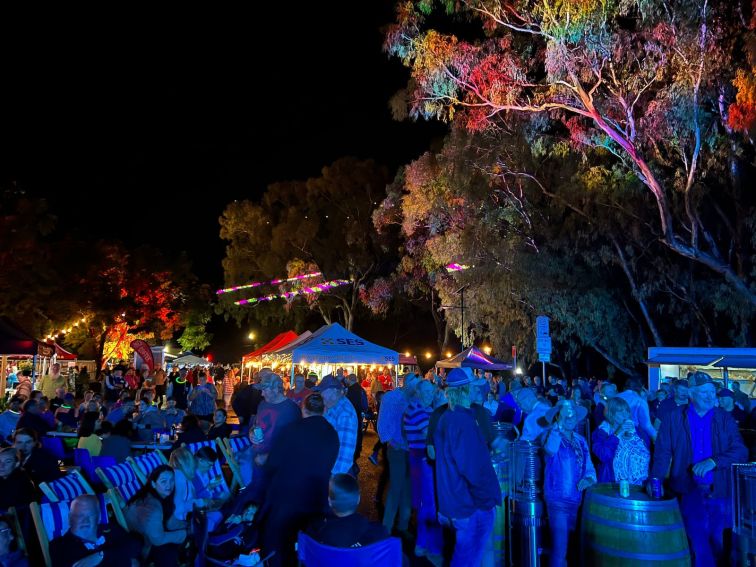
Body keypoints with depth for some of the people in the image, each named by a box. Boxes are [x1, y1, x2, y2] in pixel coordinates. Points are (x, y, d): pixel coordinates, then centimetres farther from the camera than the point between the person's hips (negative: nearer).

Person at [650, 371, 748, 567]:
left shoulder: (725, 418, 4)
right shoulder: (674, 418, 0)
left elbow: (741, 451, -4)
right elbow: (662, 453, -1)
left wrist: (713, 461, -20)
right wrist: (655, 480, -14)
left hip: (719, 492, 1)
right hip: (689, 492, -1)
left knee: (718, 544, 10)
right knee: (699, 546, 0)